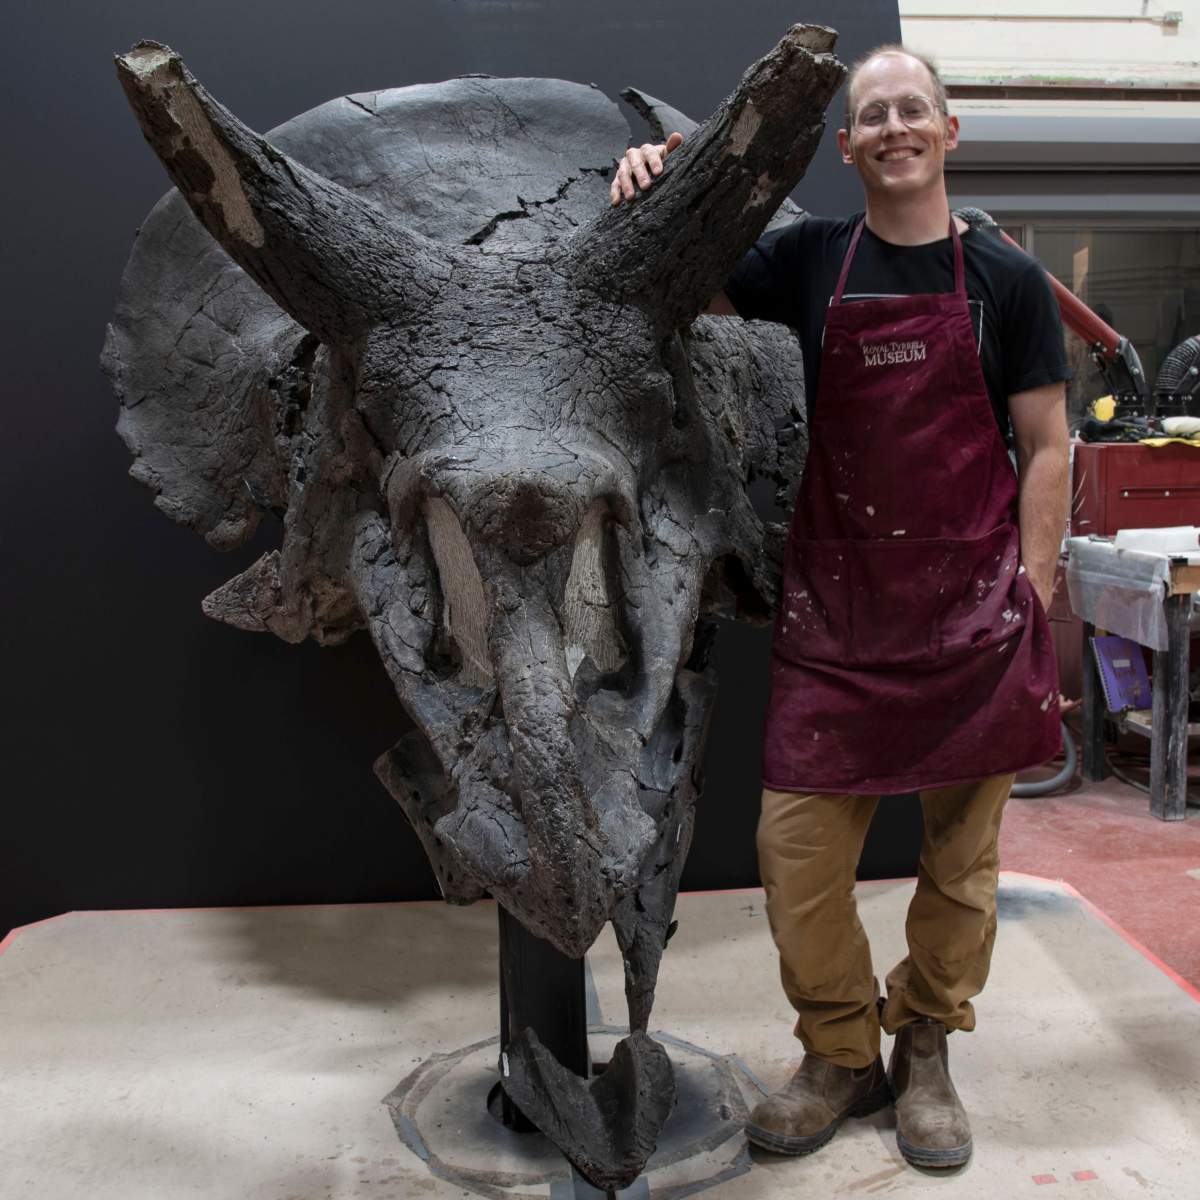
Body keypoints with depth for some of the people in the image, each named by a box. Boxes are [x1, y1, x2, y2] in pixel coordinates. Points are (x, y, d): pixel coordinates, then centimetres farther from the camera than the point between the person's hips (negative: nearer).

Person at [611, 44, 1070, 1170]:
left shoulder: (1005, 279, 4)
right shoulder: (811, 259, 8)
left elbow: (1043, 448, 4)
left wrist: (1030, 597, -3)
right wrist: (656, 191, -8)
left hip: (973, 604, 0)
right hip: (833, 602, 1)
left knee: (960, 853, 8)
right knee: (795, 846, -1)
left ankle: (926, 1053, 30)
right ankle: (841, 1056, 22)